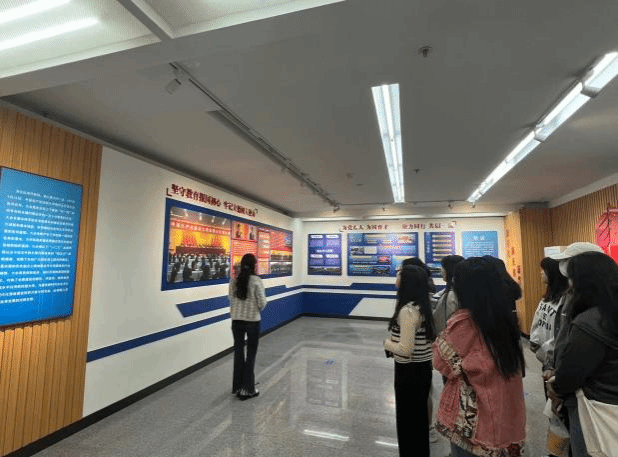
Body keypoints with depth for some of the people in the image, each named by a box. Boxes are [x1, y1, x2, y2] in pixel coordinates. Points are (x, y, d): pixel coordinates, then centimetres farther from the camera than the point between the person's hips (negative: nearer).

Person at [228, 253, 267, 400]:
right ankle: (247, 389, 15)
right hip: (252, 320, -4)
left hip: (236, 320, 4)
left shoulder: (234, 281, -2)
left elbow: (231, 300, 3)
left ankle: (237, 387, 26)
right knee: (251, 353, 9)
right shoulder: (256, 280, -14)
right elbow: (262, 302, -12)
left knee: (238, 352, 15)